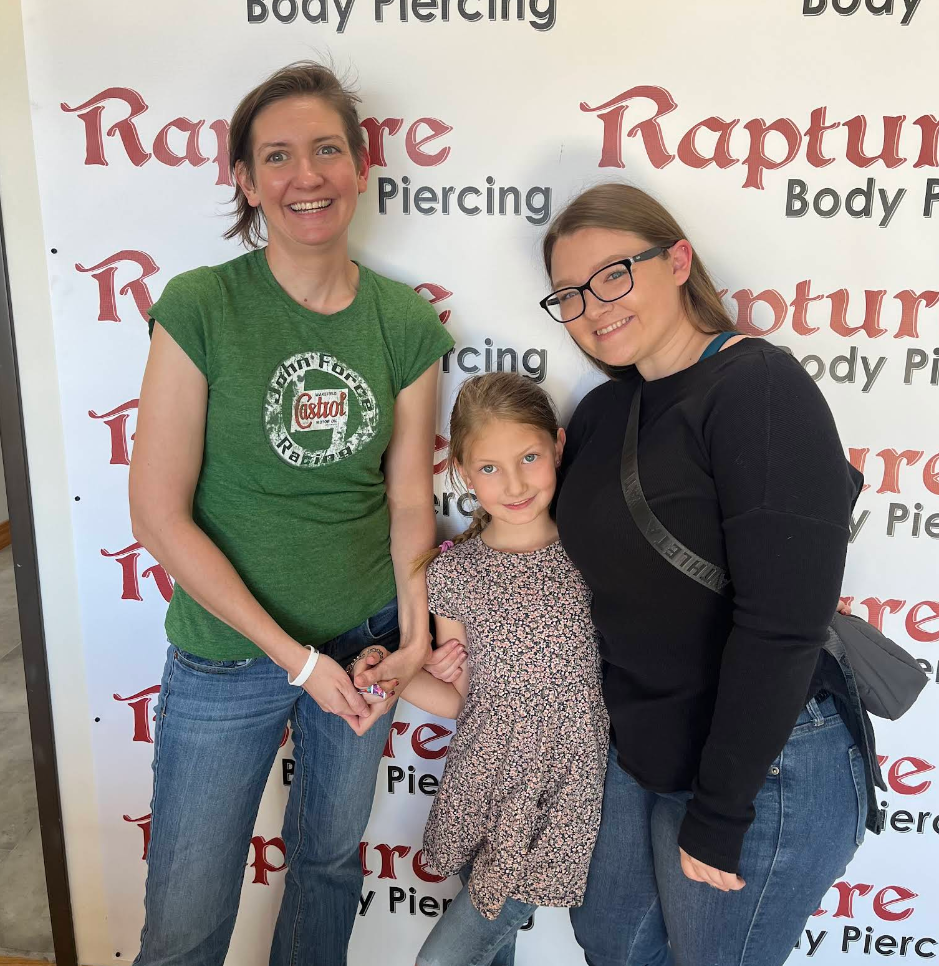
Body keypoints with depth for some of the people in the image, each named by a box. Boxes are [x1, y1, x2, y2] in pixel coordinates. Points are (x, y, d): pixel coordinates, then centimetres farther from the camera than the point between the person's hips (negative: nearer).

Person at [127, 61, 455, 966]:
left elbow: (407, 494, 4)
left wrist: (414, 627, -10)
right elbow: (160, 512, -14)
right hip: (225, 658, -2)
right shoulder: (199, 306, -14)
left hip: (363, 646, 3)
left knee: (331, 863, 24)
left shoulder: (405, 322, -4)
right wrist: (293, 655, -15)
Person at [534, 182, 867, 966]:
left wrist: (717, 816, -20)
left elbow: (784, 624, -25)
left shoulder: (760, 391, -21)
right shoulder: (602, 412, 4)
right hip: (635, 748, 8)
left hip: (759, 771, -8)